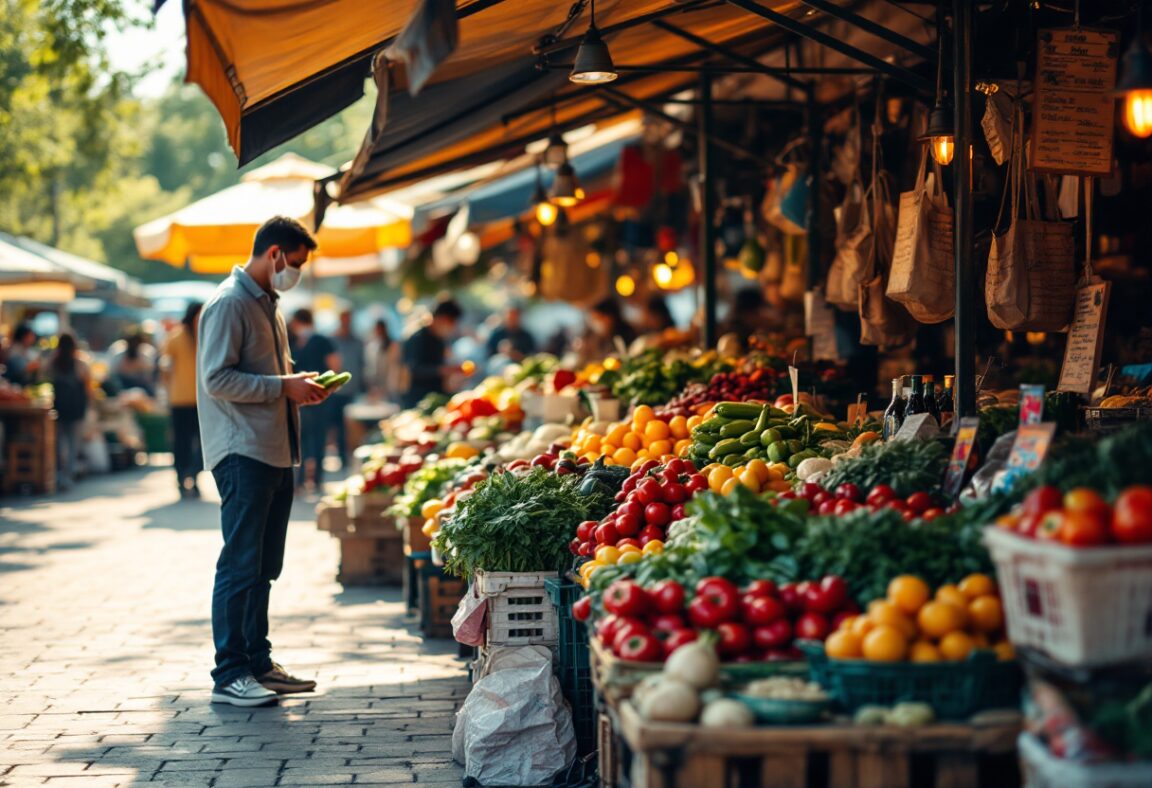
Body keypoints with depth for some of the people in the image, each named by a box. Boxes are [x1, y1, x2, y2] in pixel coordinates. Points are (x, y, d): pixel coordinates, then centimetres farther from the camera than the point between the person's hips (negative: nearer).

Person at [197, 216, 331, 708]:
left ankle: (258, 664, 20)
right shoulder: (229, 304, -11)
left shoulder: (267, 303, 19)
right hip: (244, 452, -10)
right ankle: (229, 675, -4)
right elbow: (217, 379, -18)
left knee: (263, 566, 13)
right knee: (240, 566, -7)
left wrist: (299, 386, 9)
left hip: (276, 453, 10)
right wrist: (283, 386, -17)